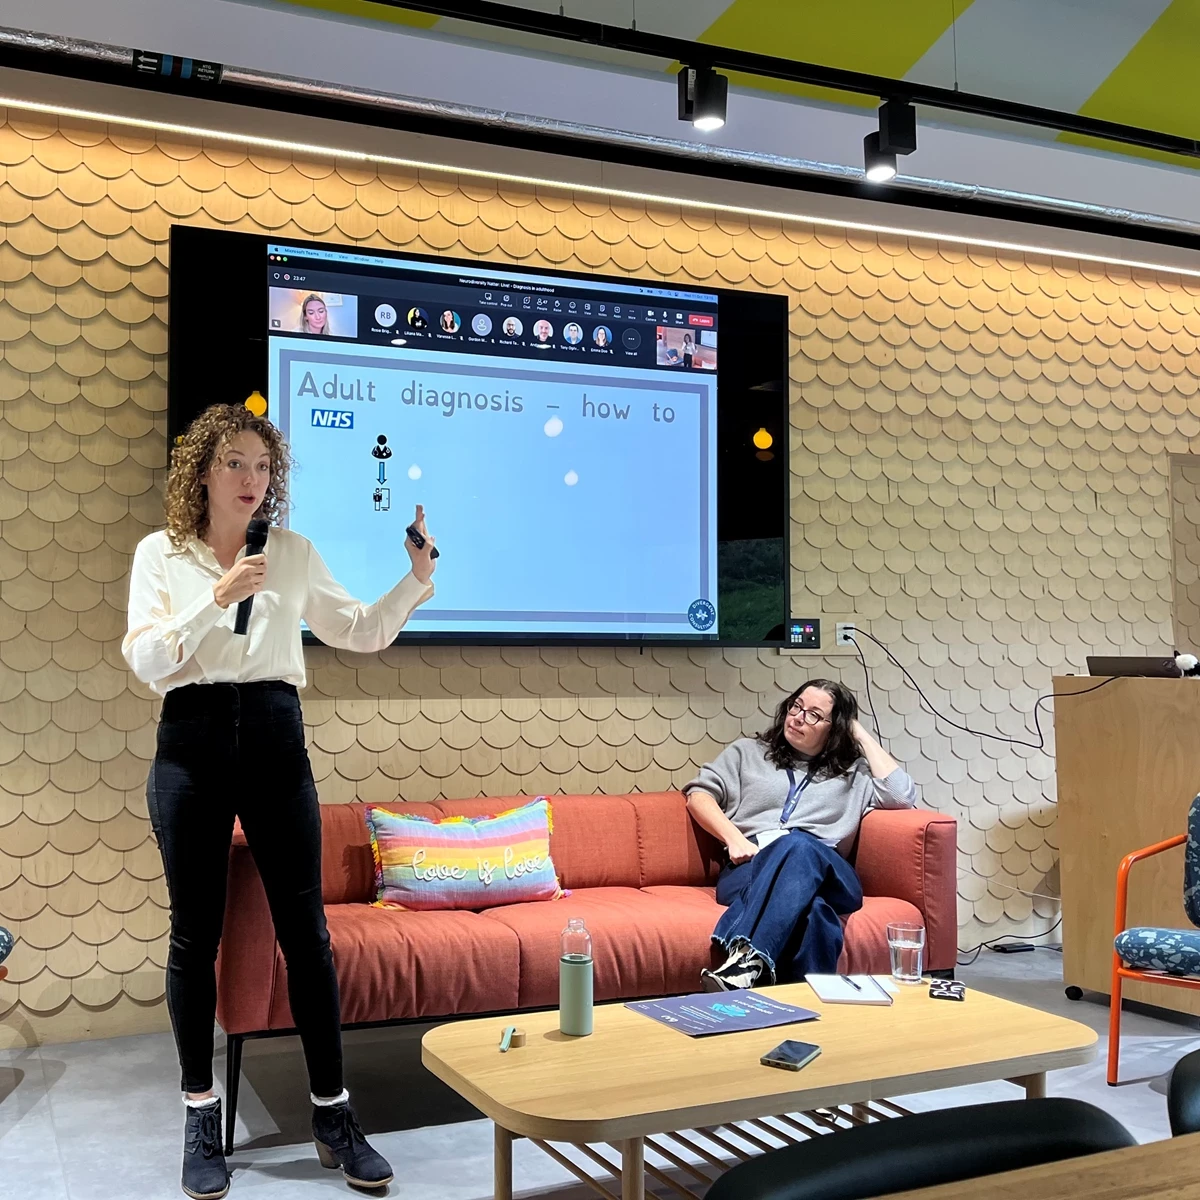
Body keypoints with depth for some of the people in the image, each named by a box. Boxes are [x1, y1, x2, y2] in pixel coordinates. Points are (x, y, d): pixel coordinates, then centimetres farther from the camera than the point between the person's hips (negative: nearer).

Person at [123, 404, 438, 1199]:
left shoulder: (294, 553, 10)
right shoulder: (160, 553, 6)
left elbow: (362, 632, 11)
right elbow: (145, 660, -5)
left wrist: (417, 579, -3)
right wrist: (215, 599, -15)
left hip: (275, 740, 1)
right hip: (192, 742, -1)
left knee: (305, 929, 1)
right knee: (196, 932, 5)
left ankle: (333, 1114, 12)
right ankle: (202, 1116, 20)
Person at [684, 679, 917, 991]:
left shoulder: (854, 771, 27)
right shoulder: (748, 752, 27)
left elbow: (902, 796, 8)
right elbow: (699, 795, 17)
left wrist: (860, 734, 17)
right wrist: (734, 838, -4)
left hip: (825, 875, 0)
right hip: (748, 869, 0)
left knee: (798, 846, -41)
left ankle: (748, 962, -58)